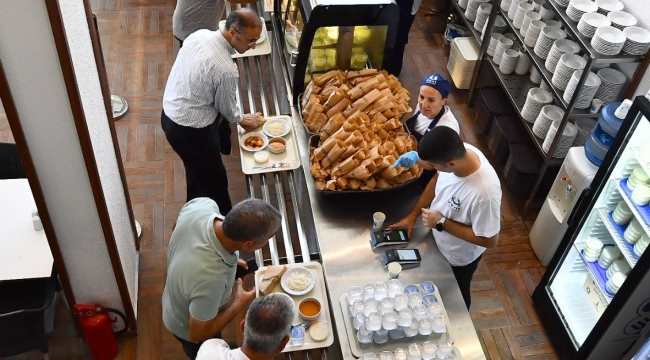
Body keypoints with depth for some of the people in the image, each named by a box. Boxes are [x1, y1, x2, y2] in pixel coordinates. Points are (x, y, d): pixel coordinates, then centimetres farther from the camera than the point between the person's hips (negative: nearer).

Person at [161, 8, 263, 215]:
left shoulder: (200, 35, -5)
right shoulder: (226, 70, -29)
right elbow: (226, 107, -11)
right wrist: (241, 120, 12)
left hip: (170, 114, 9)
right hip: (189, 130, -9)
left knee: (198, 171, 29)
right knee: (214, 180, 12)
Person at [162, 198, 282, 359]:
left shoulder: (203, 205, -31)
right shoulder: (210, 279, -48)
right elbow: (198, 334, -28)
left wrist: (230, 258, -5)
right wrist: (239, 304, -18)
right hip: (188, 328, -6)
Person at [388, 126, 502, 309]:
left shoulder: (484, 192, -45)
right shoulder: (459, 152, -25)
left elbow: (489, 240, -30)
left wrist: (442, 223, -28)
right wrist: (413, 215, -5)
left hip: (459, 256, -5)